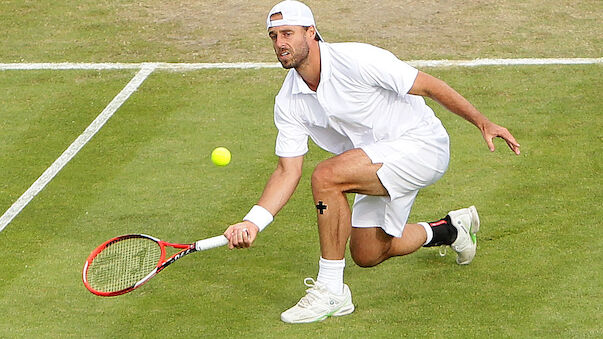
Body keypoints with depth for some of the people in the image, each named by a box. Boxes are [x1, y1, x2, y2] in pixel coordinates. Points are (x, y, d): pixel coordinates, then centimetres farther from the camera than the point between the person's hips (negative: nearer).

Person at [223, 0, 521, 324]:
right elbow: (288, 170, -4)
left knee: (326, 176, -28)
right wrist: (253, 222, -18)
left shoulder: (355, 60, -24)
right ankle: (450, 229, 40)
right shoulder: (288, 102, -4)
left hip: (420, 142, -8)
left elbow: (428, 85, -17)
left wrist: (482, 122, -18)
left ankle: (330, 291, -18)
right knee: (366, 255, 14)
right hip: (381, 162, 8)